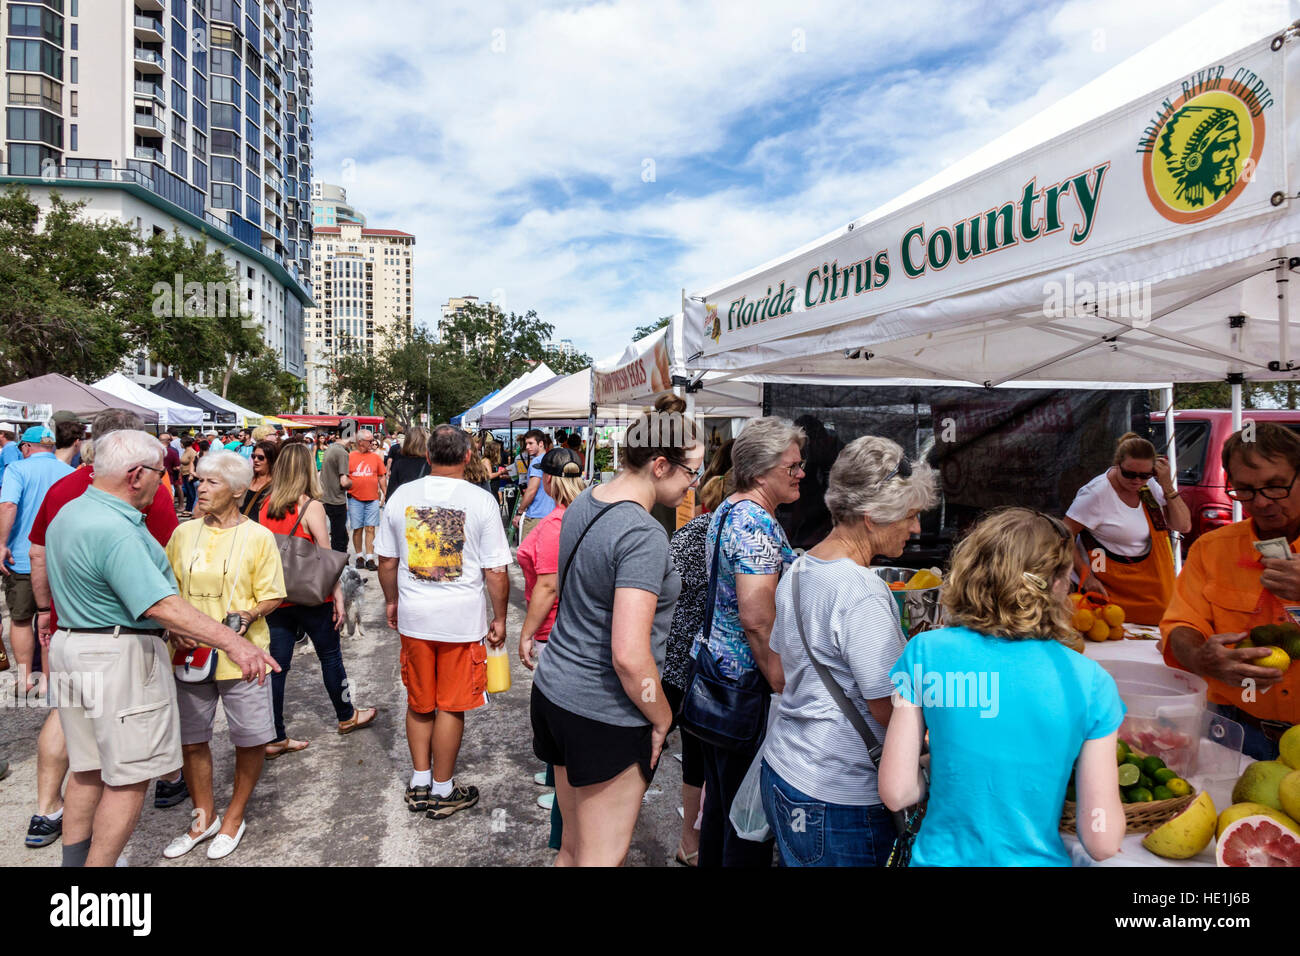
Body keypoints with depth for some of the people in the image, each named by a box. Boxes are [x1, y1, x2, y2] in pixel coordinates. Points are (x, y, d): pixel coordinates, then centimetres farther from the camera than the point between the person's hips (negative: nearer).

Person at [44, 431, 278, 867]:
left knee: (89, 768, 19)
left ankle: (75, 860, 28)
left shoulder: (70, 512, 9)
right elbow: (162, 605, -33)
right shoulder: (115, 531, -25)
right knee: (129, 777, 0)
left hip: (70, 645, 10)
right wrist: (231, 641, -36)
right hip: (120, 657, -10)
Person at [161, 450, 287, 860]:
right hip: (191, 654, 4)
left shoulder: (257, 537, -5)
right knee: (191, 741, 14)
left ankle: (235, 816, 31)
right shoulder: (184, 533, 5)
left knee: (249, 741, 7)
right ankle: (204, 817, 36)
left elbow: (272, 596, -3)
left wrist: (246, 616, -22)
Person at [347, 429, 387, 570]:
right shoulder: (349, 457, 1)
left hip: (372, 499, 1)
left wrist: (385, 494, 7)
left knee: (370, 529, -2)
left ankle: (370, 558, 0)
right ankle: (359, 556, 18)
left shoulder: (376, 457, 7)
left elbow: (382, 477, 11)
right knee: (357, 529, 5)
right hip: (355, 499, -1)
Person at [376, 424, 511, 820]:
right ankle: (442, 791, 24)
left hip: (413, 617, 3)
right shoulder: (480, 501, -12)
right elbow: (496, 571, -11)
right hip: (462, 619, -3)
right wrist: (499, 618, 2)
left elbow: (387, 561, 7)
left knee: (419, 703, 19)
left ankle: (419, 783, 31)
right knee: (451, 706, 10)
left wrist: (391, 602, 22)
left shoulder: (401, 496, -1)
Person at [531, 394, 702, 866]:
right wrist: (662, 719, -11)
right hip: (605, 718, -8)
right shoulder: (644, 536, -24)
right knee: (602, 857, 10)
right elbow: (629, 656, -27)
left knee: (572, 847, 23)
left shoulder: (583, 503, 3)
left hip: (553, 691, 9)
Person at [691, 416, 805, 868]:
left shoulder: (727, 510, 11)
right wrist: (781, 683, -18)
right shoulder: (758, 524, -20)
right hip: (745, 682, -10)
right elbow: (757, 618, -27)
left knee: (721, 795, 23)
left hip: (713, 659, 10)